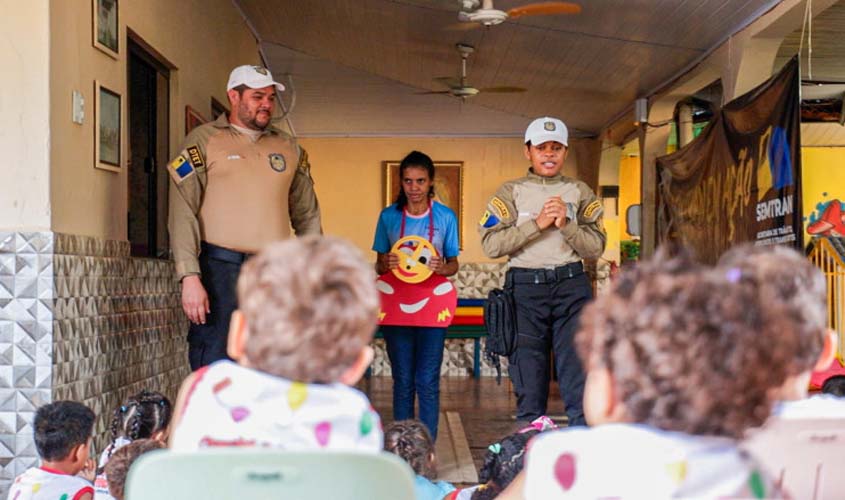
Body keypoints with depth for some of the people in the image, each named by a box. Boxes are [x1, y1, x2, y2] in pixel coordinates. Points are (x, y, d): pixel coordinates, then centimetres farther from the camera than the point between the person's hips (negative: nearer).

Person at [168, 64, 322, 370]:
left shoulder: (289, 148, 15)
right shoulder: (204, 141, 1)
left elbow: (307, 215, 20)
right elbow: (183, 213, -6)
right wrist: (190, 277, -16)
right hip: (220, 268, -4)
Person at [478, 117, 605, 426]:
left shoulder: (580, 193, 11)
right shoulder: (511, 192, 7)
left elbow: (596, 248, 2)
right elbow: (491, 245, -7)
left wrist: (565, 224, -12)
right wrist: (537, 223, -12)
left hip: (572, 287, 1)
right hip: (525, 288, 0)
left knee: (579, 372, -5)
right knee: (528, 378, 5)